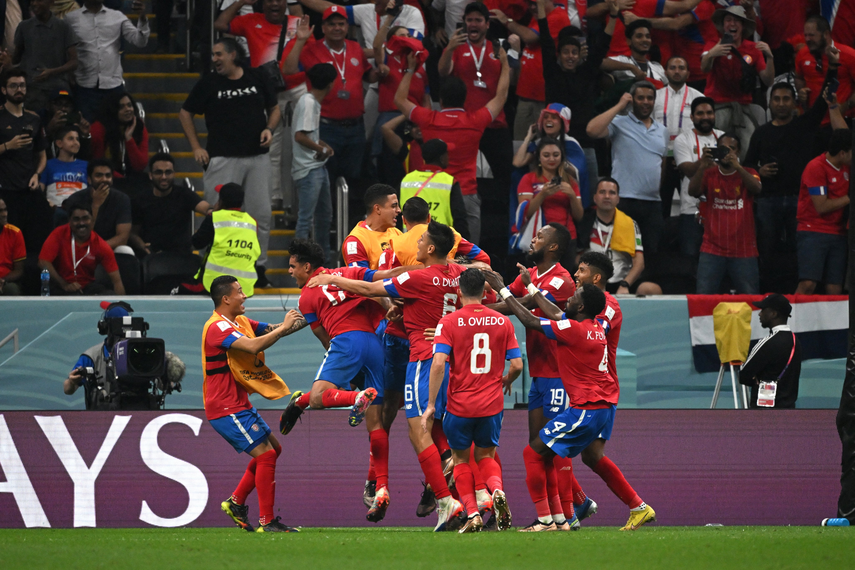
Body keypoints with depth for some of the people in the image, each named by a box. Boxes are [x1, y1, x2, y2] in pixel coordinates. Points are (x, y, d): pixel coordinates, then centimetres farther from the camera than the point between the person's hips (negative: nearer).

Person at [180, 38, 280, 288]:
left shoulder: (256, 79, 8)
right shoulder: (208, 83, 2)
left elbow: (274, 108, 20)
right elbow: (185, 113, 10)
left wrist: (269, 129, 0)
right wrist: (196, 147, 3)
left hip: (257, 157, 2)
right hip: (223, 159, -2)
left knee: (261, 214, 3)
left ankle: (259, 266, 14)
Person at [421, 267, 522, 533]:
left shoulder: (449, 322, -6)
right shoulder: (502, 322, 2)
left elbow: (438, 363, -15)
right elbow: (517, 365, 2)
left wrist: (431, 404, -11)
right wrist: (506, 381, 25)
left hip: (460, 404, -2)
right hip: (492, 403, 2)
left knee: (460, 458, 16)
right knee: (485, 455, 20)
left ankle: (472, 515, 2)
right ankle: (497, 491, -12)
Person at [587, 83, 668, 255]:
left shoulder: (662, 131, 18)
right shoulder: (620, 124, 0)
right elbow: (593, 130, -17)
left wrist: (663, 191, 15)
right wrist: (619, 106, -10)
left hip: (653, 203, 5)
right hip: (625, 201, -5)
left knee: (651, 252, 5)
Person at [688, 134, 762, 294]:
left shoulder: (748, 174, 8)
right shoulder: (709, 174, 9)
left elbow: (756, 188, -14)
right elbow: (693, 191, -9)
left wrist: (737, 166, -29)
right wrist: (701, 168, -26)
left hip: (743, 250, 0)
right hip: (713, 249, 0)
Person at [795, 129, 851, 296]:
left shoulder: (846, 168, 12)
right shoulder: (816, 167, -11)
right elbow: (822, 207, -15)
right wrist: (849, 198, -5)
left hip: (838, 234, 7)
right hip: (813, 231, -7)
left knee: (835, 290, -2)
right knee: (807, 285, -19)